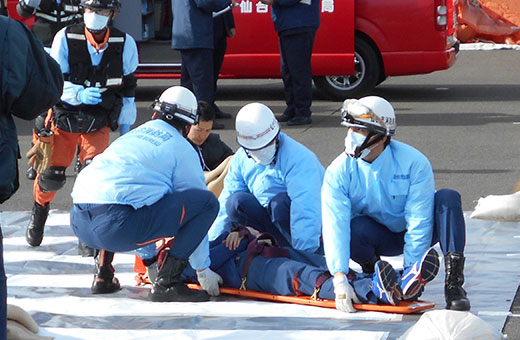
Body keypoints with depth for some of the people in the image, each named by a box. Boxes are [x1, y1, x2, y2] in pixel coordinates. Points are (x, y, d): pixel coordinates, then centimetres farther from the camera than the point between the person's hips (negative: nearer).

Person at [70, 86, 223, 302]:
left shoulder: (130, 136, 31)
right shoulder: (182, 149, 11)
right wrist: (203, 269, 25)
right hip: (118, 226, -8)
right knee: (208, 202, 2)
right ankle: (166, 283, -2)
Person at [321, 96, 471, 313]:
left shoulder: (413, 162, -21)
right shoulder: (339, 171, -18)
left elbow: (419, 221, -25)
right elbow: (334, 225, -29)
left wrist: (411, 271, -33)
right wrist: (339, 276, -43)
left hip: (412, 234, 0)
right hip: (376, 238, 0)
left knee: (448, 198, -28)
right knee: (355, 229, -36)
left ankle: (454, 283, -32)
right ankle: (372, 268, -5)